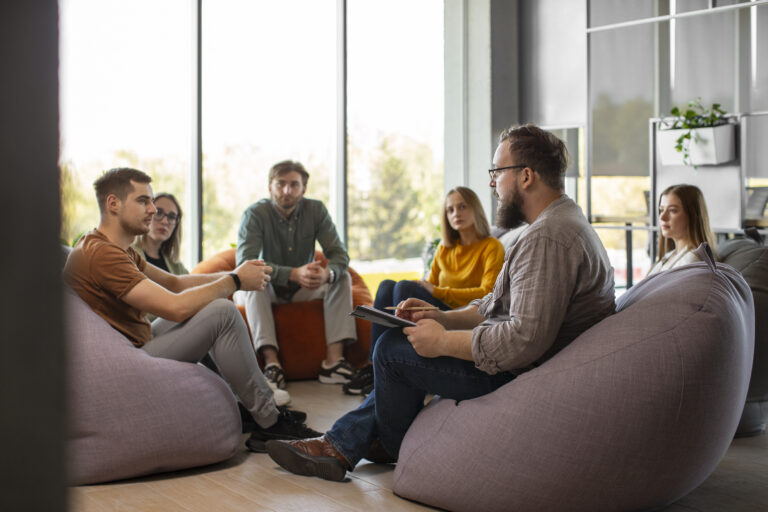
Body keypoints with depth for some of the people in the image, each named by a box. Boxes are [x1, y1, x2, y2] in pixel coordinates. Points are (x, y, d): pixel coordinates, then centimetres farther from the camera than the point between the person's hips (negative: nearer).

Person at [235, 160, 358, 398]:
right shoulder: (255, 214, -17)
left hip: (303, 290, 3)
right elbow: (244, 263, -30)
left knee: (343, 277, -18)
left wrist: (328, 274, -39)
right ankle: (271, 361, -46)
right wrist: (293, 274, -44)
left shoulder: (315, 210, -8)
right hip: (267, 291, -3)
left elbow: (339, 254, -13)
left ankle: (333, 359, -30)